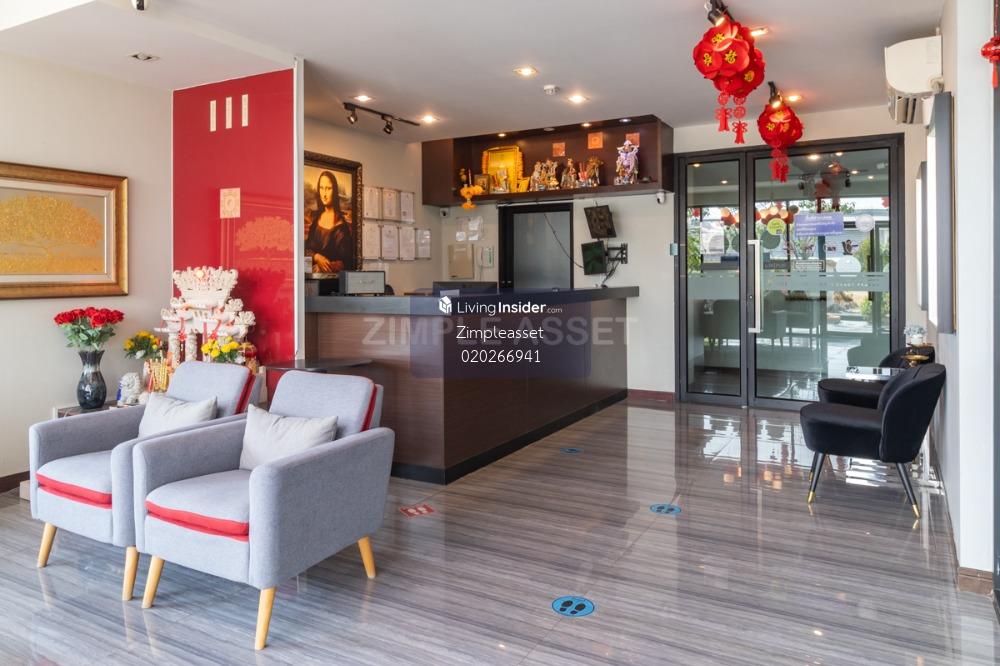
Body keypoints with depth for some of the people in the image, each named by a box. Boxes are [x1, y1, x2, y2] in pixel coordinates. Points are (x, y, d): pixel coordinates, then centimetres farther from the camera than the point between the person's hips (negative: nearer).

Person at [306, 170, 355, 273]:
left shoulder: (344, 221, -2)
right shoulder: (313, 217, 12)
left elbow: (347, 258, -5)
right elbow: (304, 248, 8)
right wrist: (317, 257, -11)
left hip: (335, 273, -3)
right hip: (313, 272, 3)